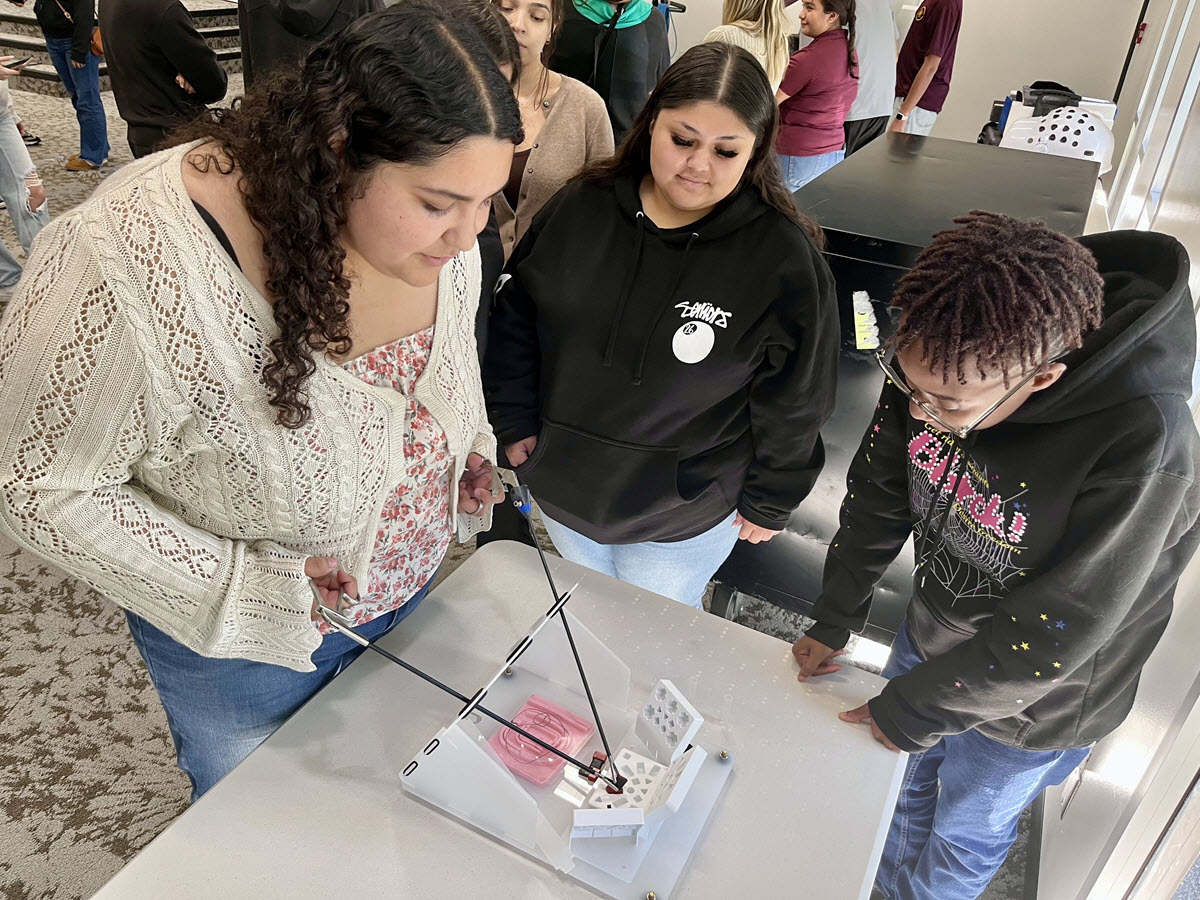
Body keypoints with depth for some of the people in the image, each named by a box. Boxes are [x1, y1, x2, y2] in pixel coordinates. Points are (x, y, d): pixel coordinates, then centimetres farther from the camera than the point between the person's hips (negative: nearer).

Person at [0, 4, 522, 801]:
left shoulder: (437, 229, -18)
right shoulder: (137, 264, -37)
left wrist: (470, 448, -10)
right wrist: (245, 589, -27)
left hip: (410, 587, 5)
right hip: (241, 644, -4)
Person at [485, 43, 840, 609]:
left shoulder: (784, 258, -20)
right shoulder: (580, 208, -10)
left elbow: (792, 403, -10)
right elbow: (515, 316, 1)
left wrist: (769, 502, -3)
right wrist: (514, 422, 1)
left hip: (682, 519, -3)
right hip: (559, 485, 4)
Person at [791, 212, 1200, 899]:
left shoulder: (1143, 451, -39)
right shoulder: (939, 362, -23)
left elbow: (1052, 634, -30)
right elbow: (878, 492, -9)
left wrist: (913, 711, -18)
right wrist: (834, 623, 0)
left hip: (1032, 704, -4)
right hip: (932, 631, 5)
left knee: (965, 833, 22)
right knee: (902, 775, 28)